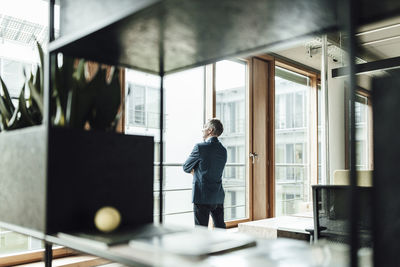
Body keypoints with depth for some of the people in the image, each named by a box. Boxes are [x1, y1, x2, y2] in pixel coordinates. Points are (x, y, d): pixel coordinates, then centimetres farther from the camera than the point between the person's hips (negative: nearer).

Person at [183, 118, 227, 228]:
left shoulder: (200, 147, -13)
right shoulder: (223, 150, 8)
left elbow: (186, 168, -3)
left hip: (202, 196, -7)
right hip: (219, 196, 7)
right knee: (220, 228, 15)